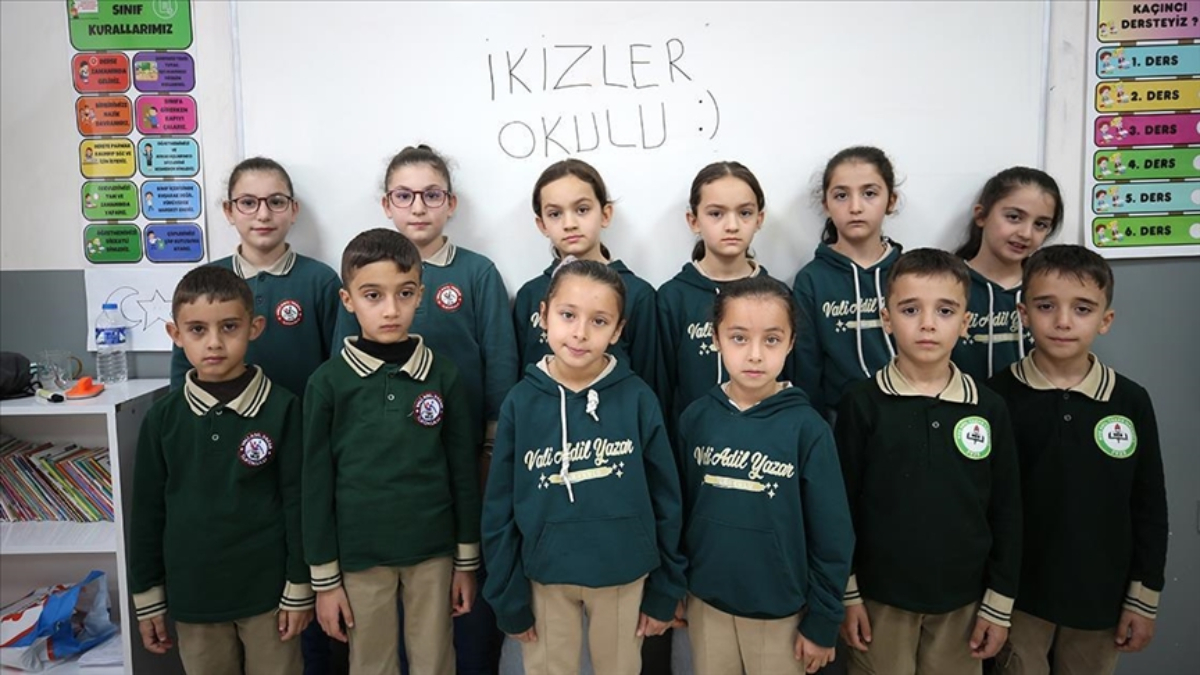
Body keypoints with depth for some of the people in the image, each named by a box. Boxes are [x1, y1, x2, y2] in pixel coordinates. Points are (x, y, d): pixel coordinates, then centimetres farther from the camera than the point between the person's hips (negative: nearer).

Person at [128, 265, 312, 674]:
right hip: (192, 594, 2)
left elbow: (298, 502, -6)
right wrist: (147, 598, 6)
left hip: (268, 590, -2)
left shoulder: (281, 408, -10)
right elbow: (148, 511, 4)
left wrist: (299, 588, -5)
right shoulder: (163, 417, -3)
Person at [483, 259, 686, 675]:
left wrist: (665, 590, 0)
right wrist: (508, 598, -2)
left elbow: (665, 501, -4)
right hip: (544, 579, 1)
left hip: (623, 578, 0)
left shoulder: (638, 399, -11)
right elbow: (500, 511, -3)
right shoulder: (520, 403, -9)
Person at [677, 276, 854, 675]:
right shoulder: (695, 419, -7)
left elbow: (832, 536, -8)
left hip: (782, 610, -2)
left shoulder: (807, 427, -14)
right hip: (706, 602, 2)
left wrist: (823, 621, -5)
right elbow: (679, 509, 2)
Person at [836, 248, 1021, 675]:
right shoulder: (861, 404, -9)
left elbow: (1006, 512, 2)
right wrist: (846, 594, -5)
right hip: (880, 598, -2)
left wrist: (999, 604, 3)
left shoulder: (990, 410, -3)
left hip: (961, 601, 2)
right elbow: (842, 504, -5)